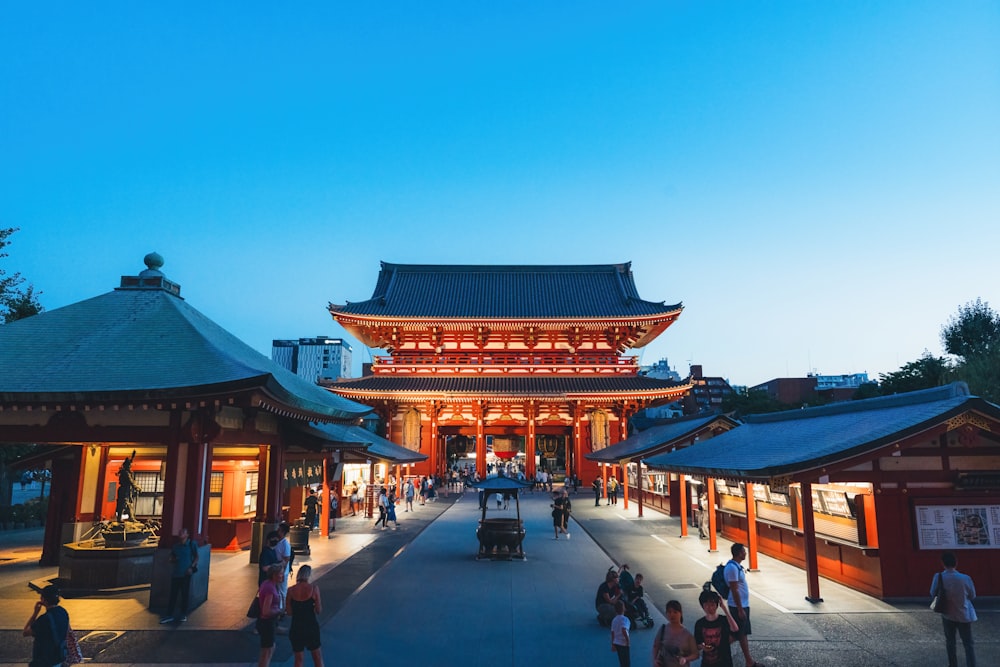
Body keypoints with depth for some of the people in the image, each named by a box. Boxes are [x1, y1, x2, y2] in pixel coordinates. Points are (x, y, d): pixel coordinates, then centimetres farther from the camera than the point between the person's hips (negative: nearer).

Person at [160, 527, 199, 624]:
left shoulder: (192, 544, -3)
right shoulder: (175, 545, 9)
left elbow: (196, 557, -1)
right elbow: (172, 557, 20)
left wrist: (192, 567, -12)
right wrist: (173, 560, -2)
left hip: (186, 573, -4)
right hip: (175, 573, 4)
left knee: (185, 594, 5)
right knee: (172, 594, 5)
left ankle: (183, 615, 16)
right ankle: (169, 615, 13)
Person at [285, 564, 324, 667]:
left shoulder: (290, 590, -8)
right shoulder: (314, 589, -12)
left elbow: (289, 612, -3)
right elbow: (319, 610, -9)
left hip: (296, 627, 1)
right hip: (311, 626, -1)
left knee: (298, 658, 16)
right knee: (317, 656, 17)